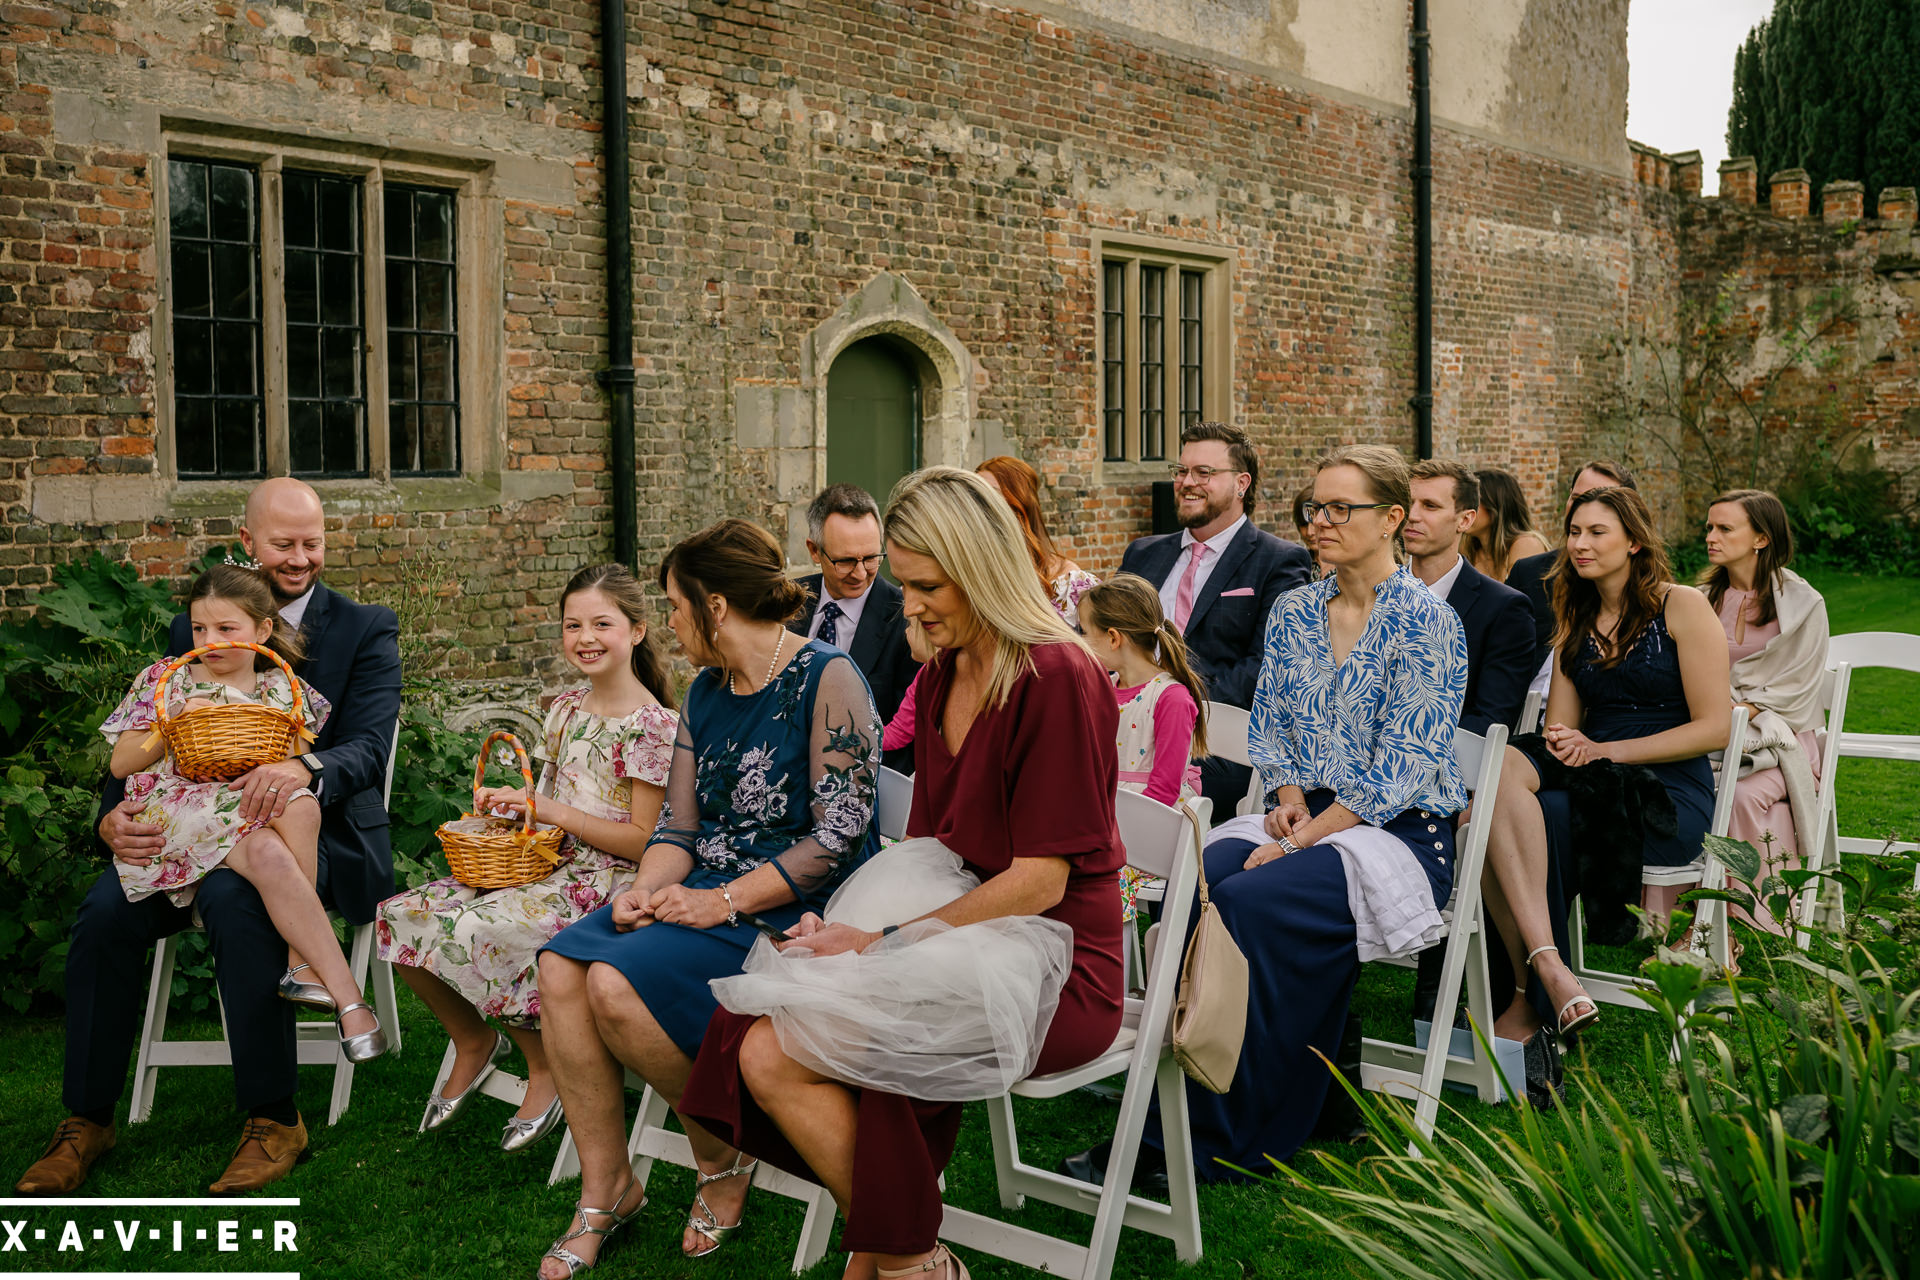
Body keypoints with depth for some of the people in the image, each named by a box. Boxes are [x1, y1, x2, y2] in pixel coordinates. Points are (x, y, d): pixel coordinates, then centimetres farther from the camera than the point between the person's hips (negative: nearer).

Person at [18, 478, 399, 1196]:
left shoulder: (366, 631, 4)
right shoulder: (192, 632, 15)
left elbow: (369, 747, -10)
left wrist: (306, 768, -35)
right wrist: (114, 818, -15)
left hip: (313, 827, -4)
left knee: (234, 897, -35)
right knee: (106, 908, -23)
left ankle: (273, 1122, -23)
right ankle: (86, 1123, -6)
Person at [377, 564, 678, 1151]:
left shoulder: (654, 725, -11)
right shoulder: (565, 708, 13)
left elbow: (643, 841, -14)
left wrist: (551, 811, -16)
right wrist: (509, 803, 1)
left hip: (606, 883, -8)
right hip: (546, 865, 8)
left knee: (474, 930, -30)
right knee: (401, 914, -9)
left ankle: (547, 1063, -5)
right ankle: (473, 1040, 12)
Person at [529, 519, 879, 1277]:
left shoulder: (827, 679, -10)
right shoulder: (705, 694, 14)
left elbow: (840, 834, -16)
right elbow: (679, 826, 14)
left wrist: (726, 902, -20)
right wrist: (645, 891, -7)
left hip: (797, 910, -8)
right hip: (709, 894, 8)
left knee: (619, 983, -26)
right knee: (562, 967, -15)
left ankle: (722, 1159, -2)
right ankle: (604, 1190, -2)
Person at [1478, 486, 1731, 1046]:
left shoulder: (1682, 607, 2)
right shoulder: (1575, 622, 20)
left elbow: (1714, 727, -4)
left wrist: (1605, 752, -11)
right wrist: (1563, 745, -10)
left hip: (1671, 794, -5)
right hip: (1590, 780, 5)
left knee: (1528, 821, -32)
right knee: (1497, 766, -30)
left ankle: (1531, 1001, -22)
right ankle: (1549, 968, -39)